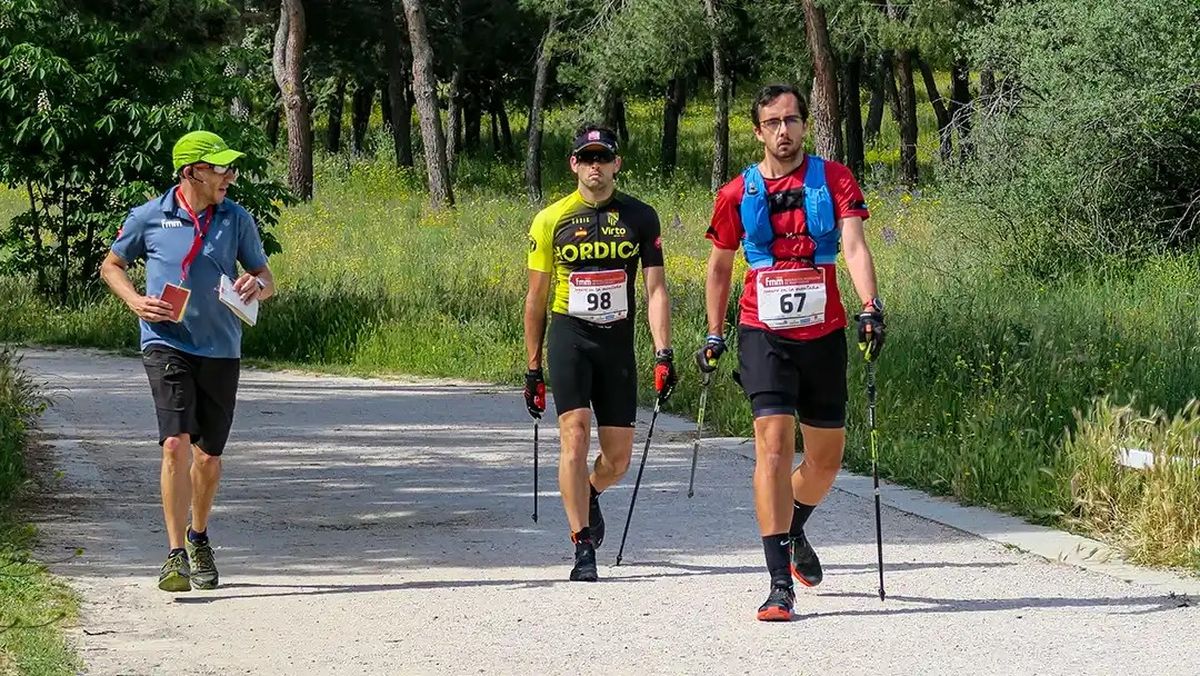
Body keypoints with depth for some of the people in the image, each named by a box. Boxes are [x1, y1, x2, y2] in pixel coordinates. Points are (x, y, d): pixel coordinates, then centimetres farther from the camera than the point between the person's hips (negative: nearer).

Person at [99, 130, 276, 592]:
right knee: (176, 443, -18)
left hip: (221, 351, 3)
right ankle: (176, 555, -17)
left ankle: (199, 538, 36)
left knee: (209, 454, 11)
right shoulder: (149, 218, -1)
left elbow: (267, 280, 12)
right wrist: (135, 301, -5)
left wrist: (257, 285, -12)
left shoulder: (237, 220, 4)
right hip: (167, 344, -3)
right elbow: (111, 266, 13)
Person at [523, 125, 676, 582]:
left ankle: (590, 494, 39)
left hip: (618, 342, 2)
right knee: (575, 435, -17)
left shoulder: (640, 217, 3)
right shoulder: (551, 220, 1)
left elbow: (655, 289, 0)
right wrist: (533, 369, 8)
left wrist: (663, 353, -12)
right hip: (569, 337, -2)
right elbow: (536, 297, 8)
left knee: (618, 457, 4)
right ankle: (583, 549, -15)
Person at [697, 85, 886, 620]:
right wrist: (714, 336, 13)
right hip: (764, 335, -2)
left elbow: (854, 245, -12)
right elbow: (719, 268, 15)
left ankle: (793, 531, 45)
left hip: (823, 335, 2)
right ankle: (780, 583, -17)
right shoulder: (737, 194, 2)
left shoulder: (833, 180, 1)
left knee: (826, 459, 12)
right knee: (773, 444, -17)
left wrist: (870, 308, -26)